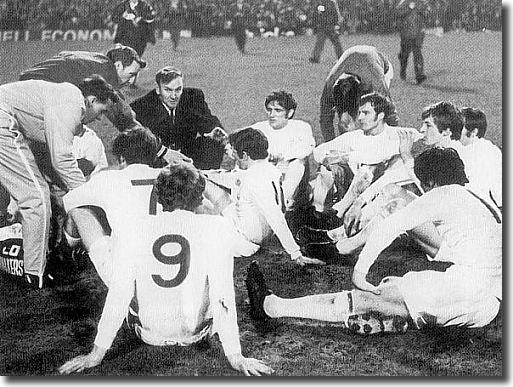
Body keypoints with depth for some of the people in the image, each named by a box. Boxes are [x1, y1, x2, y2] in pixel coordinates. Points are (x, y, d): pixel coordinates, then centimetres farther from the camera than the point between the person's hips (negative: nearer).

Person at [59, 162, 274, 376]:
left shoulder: (135, 227, -11)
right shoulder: (215, 227, -15)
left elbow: (118, 293, -12)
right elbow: (223, 294, -18)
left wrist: (97, 353, -5)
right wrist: (235, 356, -12)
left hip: (148, 333, 1)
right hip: (197, 333, -1)